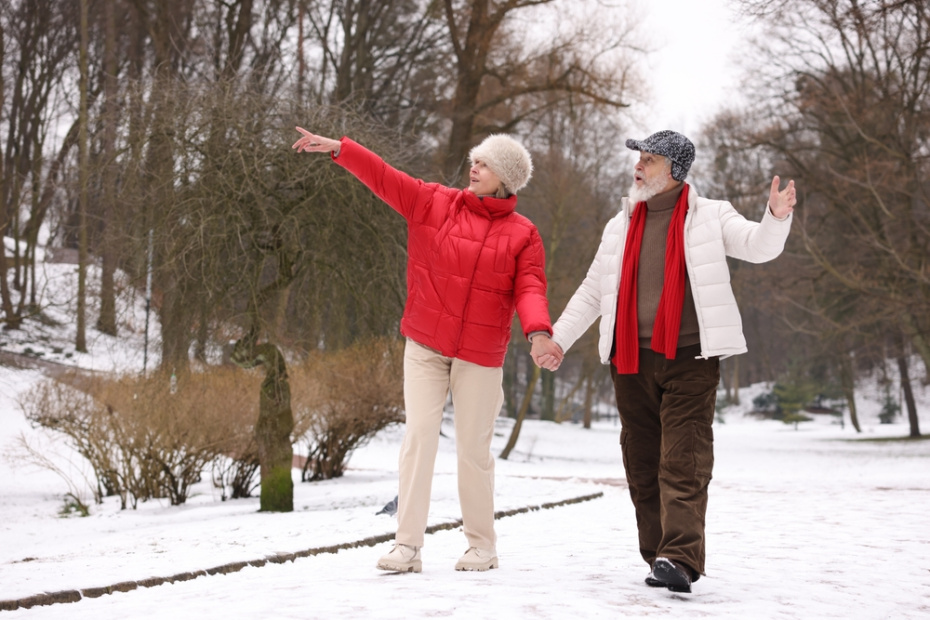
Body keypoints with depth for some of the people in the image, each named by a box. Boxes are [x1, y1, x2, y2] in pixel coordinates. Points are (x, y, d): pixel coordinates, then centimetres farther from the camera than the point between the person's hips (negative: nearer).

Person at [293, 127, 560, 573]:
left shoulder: (523, 235, 1)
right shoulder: (434, 203, 5)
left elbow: (529, 289, -9)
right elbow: (384, 178, 2)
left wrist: (538, 331, -28)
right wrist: (338, 149, -8)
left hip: (480, 356, -1)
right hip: (425, 348, 1)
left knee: (473, 448, 4)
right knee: (418, 436, -6)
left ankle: (482, 545, 20)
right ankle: (407, 545, -4)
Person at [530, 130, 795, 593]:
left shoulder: (709, 217, 5)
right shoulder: (621, 225, 16)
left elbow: (757, 247, -9)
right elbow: (592, 291, 19)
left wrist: (776, 218, -30)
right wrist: (558, 338, 10)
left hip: (689, 360, -5)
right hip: (631, 361, 5)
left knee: (683, 462, -12)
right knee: (642, 464, 5)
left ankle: (680, 559, -18)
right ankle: (658, 558, 12)